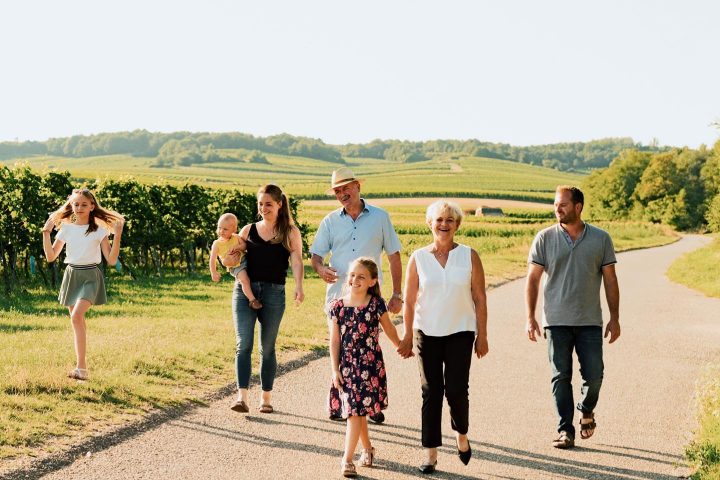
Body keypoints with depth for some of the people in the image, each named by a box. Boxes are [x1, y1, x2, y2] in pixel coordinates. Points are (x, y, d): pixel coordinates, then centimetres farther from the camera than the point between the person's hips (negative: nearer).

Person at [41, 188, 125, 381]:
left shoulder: (99, 230, -2)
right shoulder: (66, 229, 6)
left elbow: (111, 260, -6)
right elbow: (51, 257, 5)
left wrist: (117, 236, -15)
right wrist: (46, 233, -2)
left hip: (90, 276, -4)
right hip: (71, 275, 4)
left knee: (76, 316, -24)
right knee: (77, 321, 9)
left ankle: (81, 368, -25)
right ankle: (82, 363, 21)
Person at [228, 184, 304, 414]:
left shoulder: (290, 232, 6)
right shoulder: (248, 230, 12)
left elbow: (296, 260, -7)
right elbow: (232, 257, 21)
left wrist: (299, 287, -23)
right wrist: (232, 256, -4)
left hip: (274, 293, -1)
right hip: (244, 290, 2)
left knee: (267, 348, 5)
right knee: (243, 344, -10)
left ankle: (266, 398, 16)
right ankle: (242, 397, -15)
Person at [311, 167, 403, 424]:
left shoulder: (379, 217, 5)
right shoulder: (330, 221, 9)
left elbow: (394, 256, 7)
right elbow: (315, 255, 10)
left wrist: (397, 294, 3)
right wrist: (321, 268, -15)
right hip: (337, 296, 2)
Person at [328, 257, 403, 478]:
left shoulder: (376, 304, -5)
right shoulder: (338, 307, -1)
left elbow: (389, 329, 11)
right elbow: (334, 340, 1)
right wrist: (335, 370, -2)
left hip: (370, 364, -2)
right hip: (346, 366, 2)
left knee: (356, 411, -8)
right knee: (356, 411, 13)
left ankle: (347, 458, -6)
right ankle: (367, 447, 34)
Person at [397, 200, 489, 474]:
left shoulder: (469, 256, 1)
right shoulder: (418, 258, 1)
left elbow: (479, 299, 2)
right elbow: (409, 301, 4)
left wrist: (482, 335, 0)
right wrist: (407, 336, 1)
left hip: (460, 332, -1)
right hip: (427, 333, 1)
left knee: (456, 390, -6)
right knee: (431, 392, 2)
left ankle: (461, 434, 23)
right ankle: (430, 453, 9)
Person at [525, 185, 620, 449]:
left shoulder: (601, 239, 3)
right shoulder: (545, 238, 1)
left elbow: (610, 280, 6)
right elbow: (533, 279, 2)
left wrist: (614, 318, 2)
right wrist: (530, 317, -5)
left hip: (590, 322, 0)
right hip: (557, 321, 0)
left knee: (594, 376, 0)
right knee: (561, 377, 2)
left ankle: (586, 411, 30)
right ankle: (565, 430, 12)